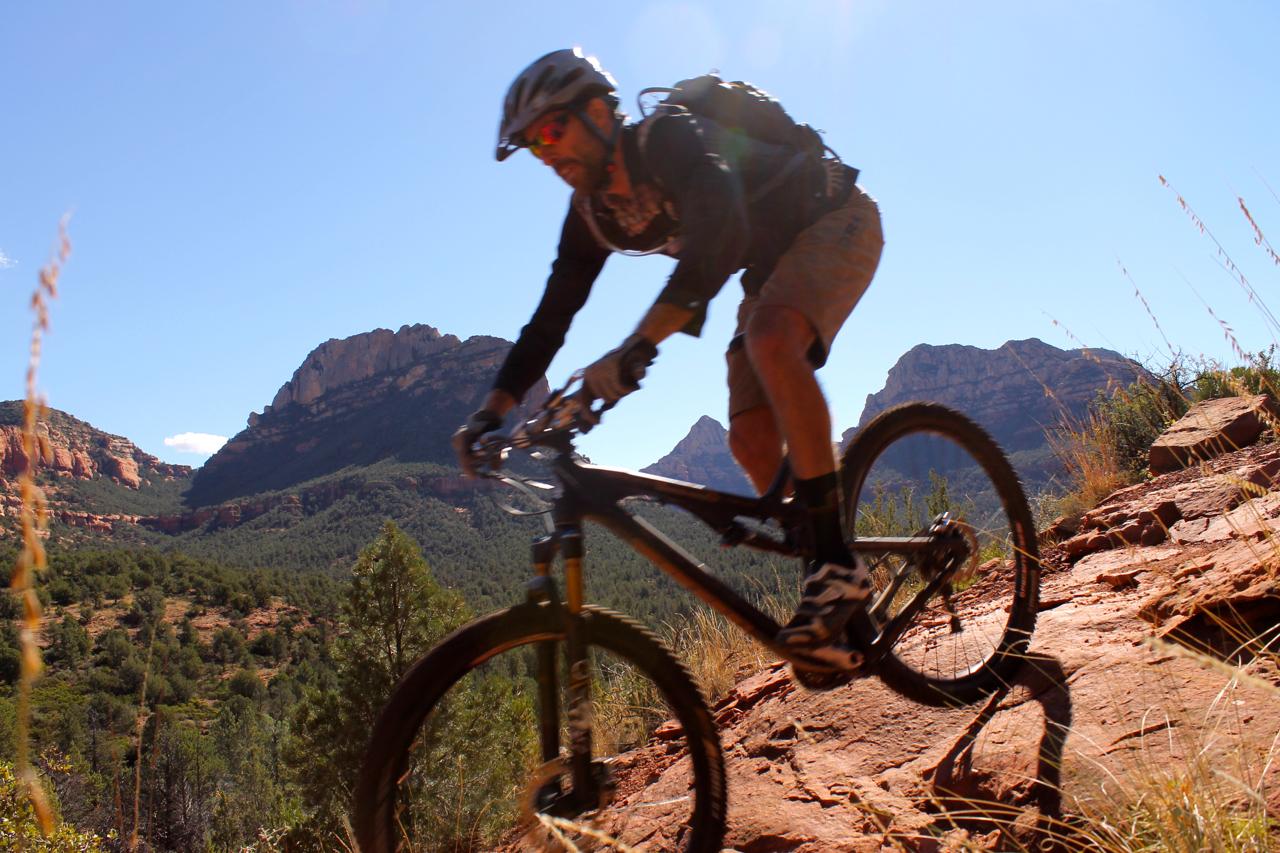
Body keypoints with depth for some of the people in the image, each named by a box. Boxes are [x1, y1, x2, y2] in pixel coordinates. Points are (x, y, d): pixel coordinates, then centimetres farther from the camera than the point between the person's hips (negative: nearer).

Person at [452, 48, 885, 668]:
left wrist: (639, 344, -57)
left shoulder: (672, 137, -28)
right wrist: (492, 412, -12)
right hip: (772, 262, 8)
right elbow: (552, 314, -3)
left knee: (769, 338, -37)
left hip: (837, 220, -7)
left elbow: (721, 232, -47)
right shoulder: (592, 212, -5)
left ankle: (839, 563, -31)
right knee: (751, 441, -7)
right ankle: (834, 616, 4)